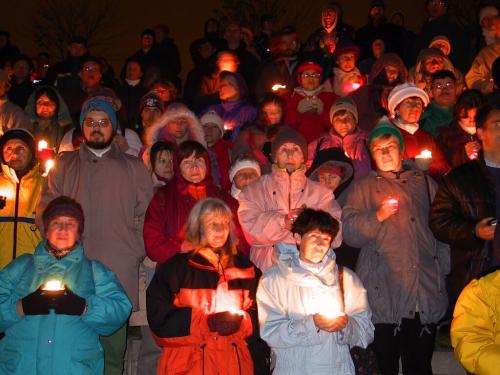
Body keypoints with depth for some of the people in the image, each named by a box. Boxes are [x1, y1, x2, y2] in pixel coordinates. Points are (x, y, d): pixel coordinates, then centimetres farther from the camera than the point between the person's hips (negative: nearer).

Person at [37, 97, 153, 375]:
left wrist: (136, 253, 1)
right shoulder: (64, 165, 17)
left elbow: (147, 216, 11)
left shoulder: (133, 168, 14)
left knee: (113, 349, 0)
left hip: (119, 273, -1)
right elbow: (45, 211, 12)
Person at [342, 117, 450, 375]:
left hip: (425, 294, 2)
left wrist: (444, 267, 7)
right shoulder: (363, 187, 11)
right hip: (384, 293, -2)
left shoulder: (425, 183, 18)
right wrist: (377, 216, -14)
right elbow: (349, 233, 0)